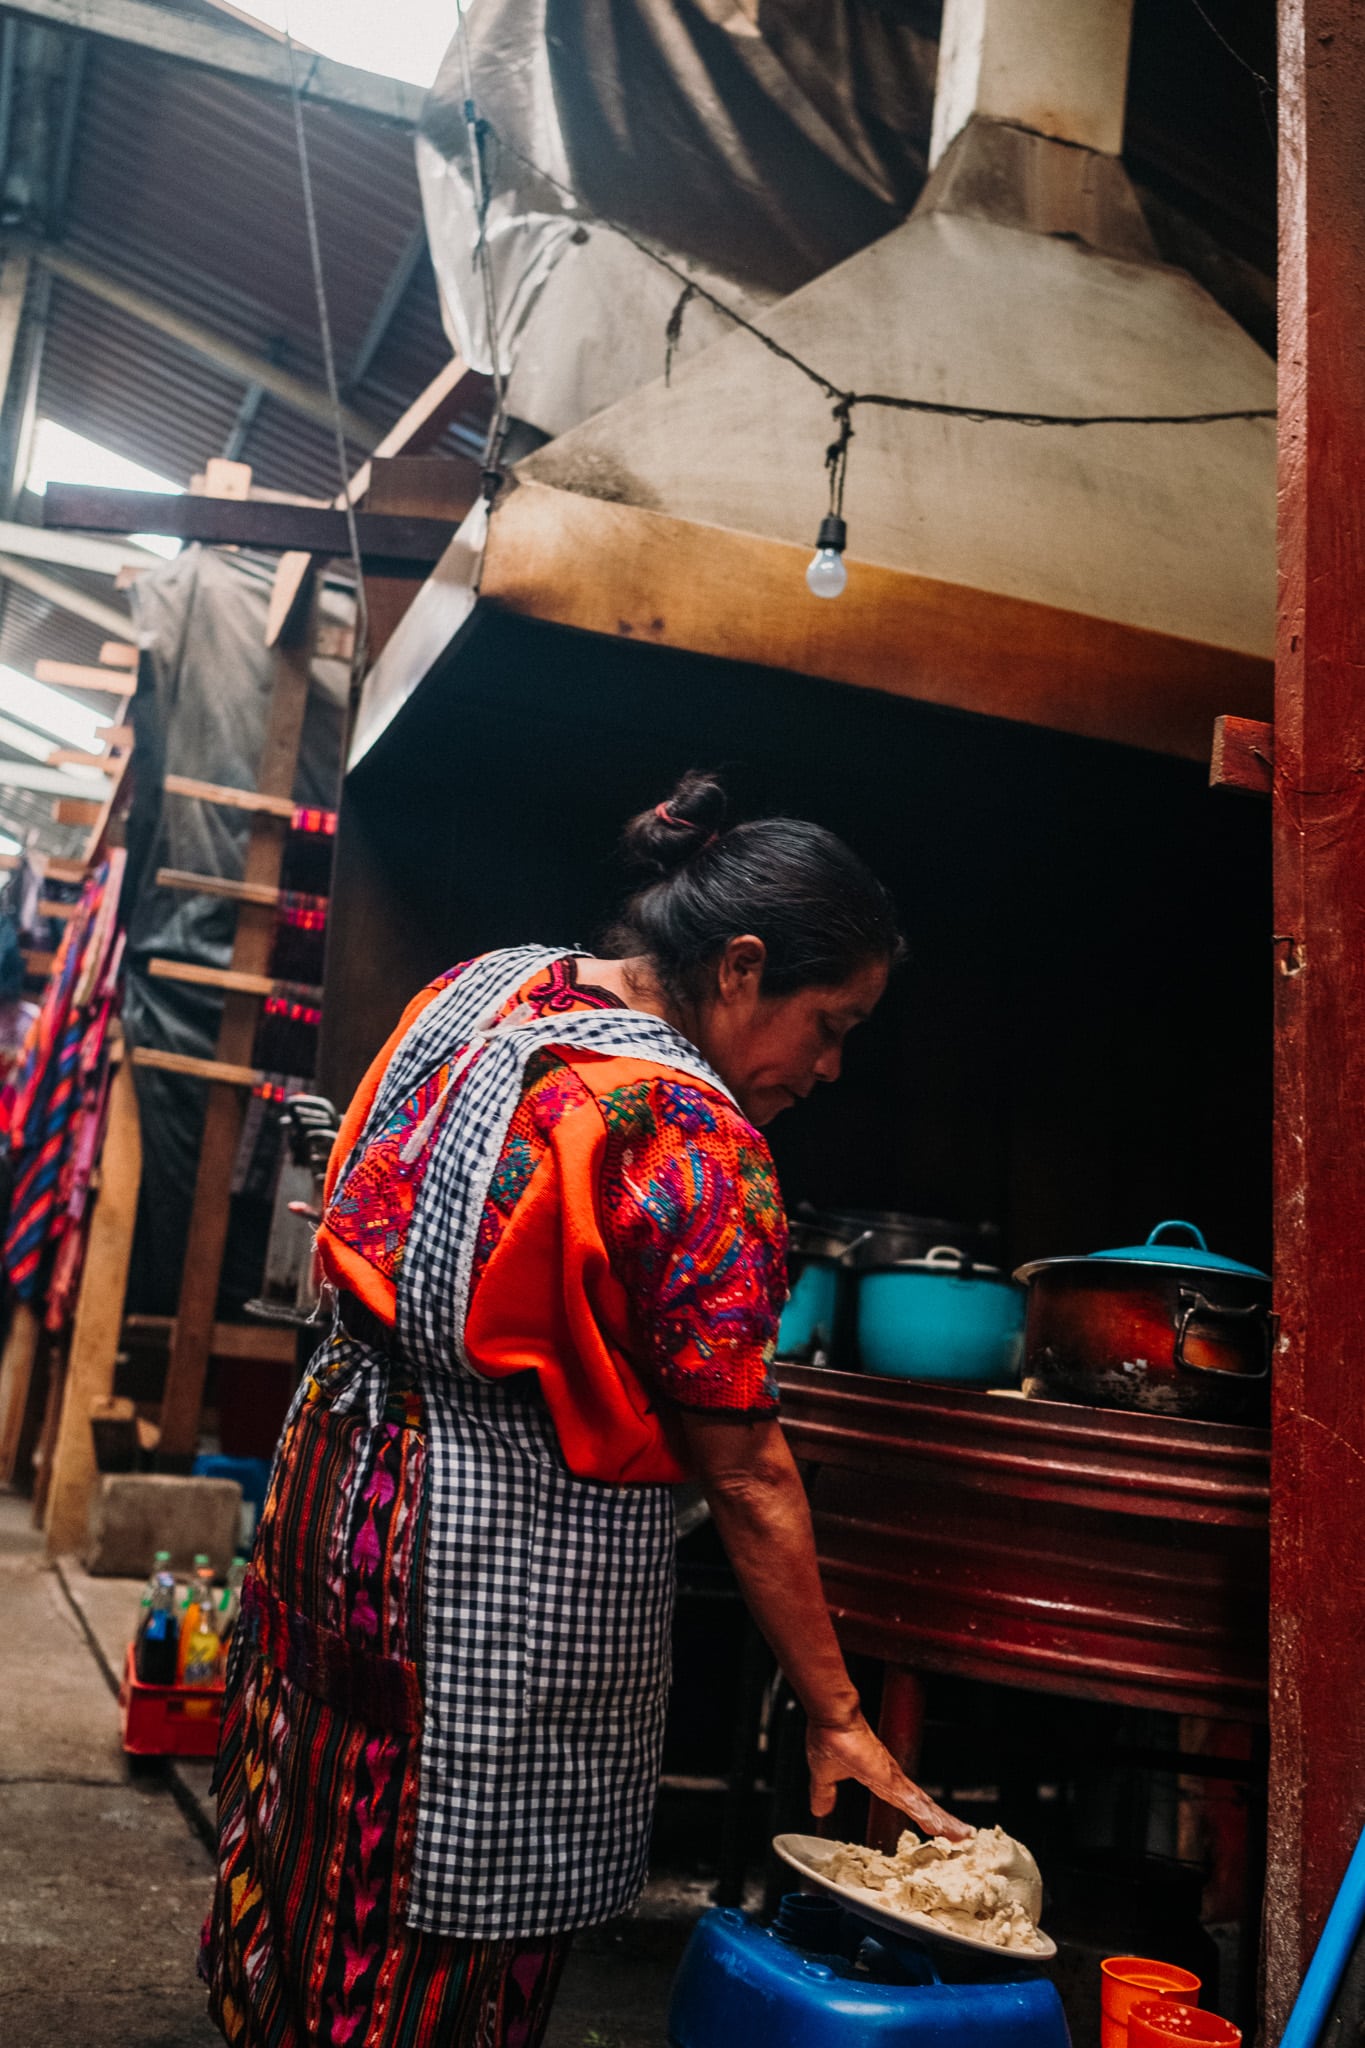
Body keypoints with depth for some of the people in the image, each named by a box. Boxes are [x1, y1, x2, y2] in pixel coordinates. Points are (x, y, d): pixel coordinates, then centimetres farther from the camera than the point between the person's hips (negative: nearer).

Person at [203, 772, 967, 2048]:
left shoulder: (484, 987, 2)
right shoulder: (695, 1142, -21)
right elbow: (747, 1480, -17)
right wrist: (834, 1717, -7)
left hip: (343, 1454, 8)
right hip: (519, 1548, -8)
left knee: (321, 1859, 24)